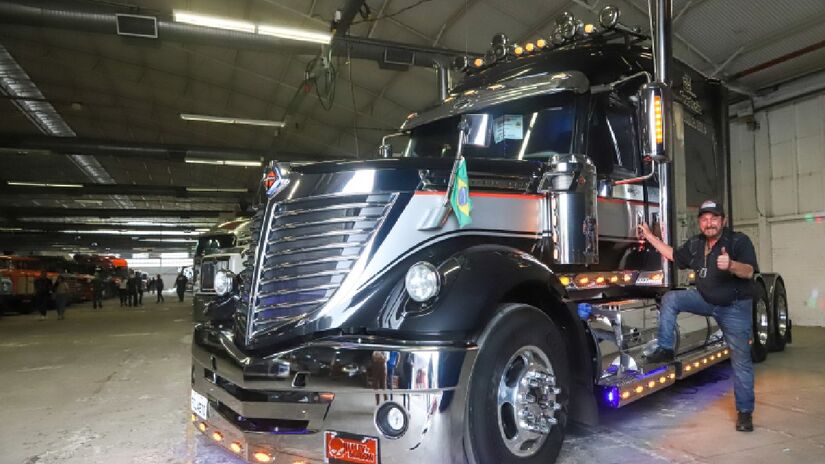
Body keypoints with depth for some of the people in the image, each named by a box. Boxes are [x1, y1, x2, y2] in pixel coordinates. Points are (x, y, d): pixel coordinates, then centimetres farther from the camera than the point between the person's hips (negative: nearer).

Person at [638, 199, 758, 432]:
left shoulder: (739, 241, -15)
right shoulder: (695, 243, 2)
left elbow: (748, 271, -28)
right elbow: (674, 256, 17)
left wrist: (731, 265, -50)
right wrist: (649, 236, 13)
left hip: (734, 307, -5)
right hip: (705, 299, 5)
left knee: (741, 361, -1)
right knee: (670, 298, -14)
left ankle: (745, 411, 11)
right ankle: (665, 349, -6)